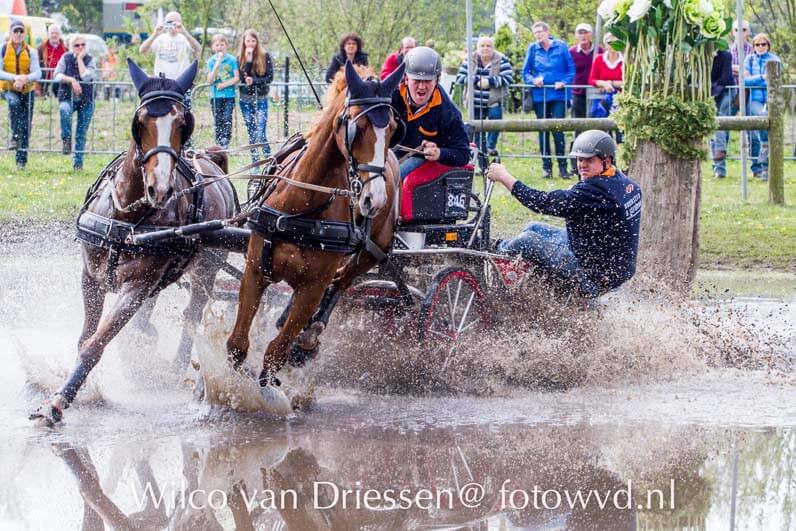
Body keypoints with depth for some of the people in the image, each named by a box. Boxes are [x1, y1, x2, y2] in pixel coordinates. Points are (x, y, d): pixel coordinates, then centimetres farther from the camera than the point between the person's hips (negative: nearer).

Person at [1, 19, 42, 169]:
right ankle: (15, 136, -32)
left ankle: (22, 160, 4)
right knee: (14, 102, -37)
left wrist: (26, 78, -34)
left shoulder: (31, 52, -3)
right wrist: (15, 77, -34)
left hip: (27, 90, 2)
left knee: (26, 126, -1)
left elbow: (37, 73, -12)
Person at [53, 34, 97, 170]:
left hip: (86, 100, 0)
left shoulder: (90, 60, -2)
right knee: (64, 110, -37)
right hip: (67, 98, 0)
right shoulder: (66, 58, 1)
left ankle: (78, 162, 10)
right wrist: (71, 80, -21)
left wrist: (80, 59, -13)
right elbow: (57, 75, -7)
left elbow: (86, 77, -18)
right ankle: (66, 139, -22)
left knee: (81, 134, 1)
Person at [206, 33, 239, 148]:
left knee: (227, 121, -11)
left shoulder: (232, 60, 0)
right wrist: (217, 65, -14)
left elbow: (237, 78, -2)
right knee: (218, 122, 4)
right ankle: (218, 145, 8)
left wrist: (224, 84, -12)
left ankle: (225, 145, -15)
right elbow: (210, 80, -4)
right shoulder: (211, 61, 4)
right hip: (215, 96, 2)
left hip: (229, 96, -2)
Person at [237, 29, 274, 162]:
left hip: (261, 98, -3)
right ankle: (255, 163, 12)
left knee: (261, 134, -14)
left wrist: (254, 81, -17)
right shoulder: (240, 57, 3)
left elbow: (270, 77, -4)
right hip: (245, 99, 3)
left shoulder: (265, 56, -2)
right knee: (251, 134, 7)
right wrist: (248, 60, -17)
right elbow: (241, 77, -9)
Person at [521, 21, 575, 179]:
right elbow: (525, 72, 9)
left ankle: (562, 166, -1)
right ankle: (547, 167, 11)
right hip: (539, 95, 2)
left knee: (558, 130, -8)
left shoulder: (561, 47, 3)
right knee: (543, 131, 5)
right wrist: (533, 80, -11)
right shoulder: (533, 49, 7)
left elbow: (571, 69, 5)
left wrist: (564, 82, -11)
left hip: (558, 95, -2)